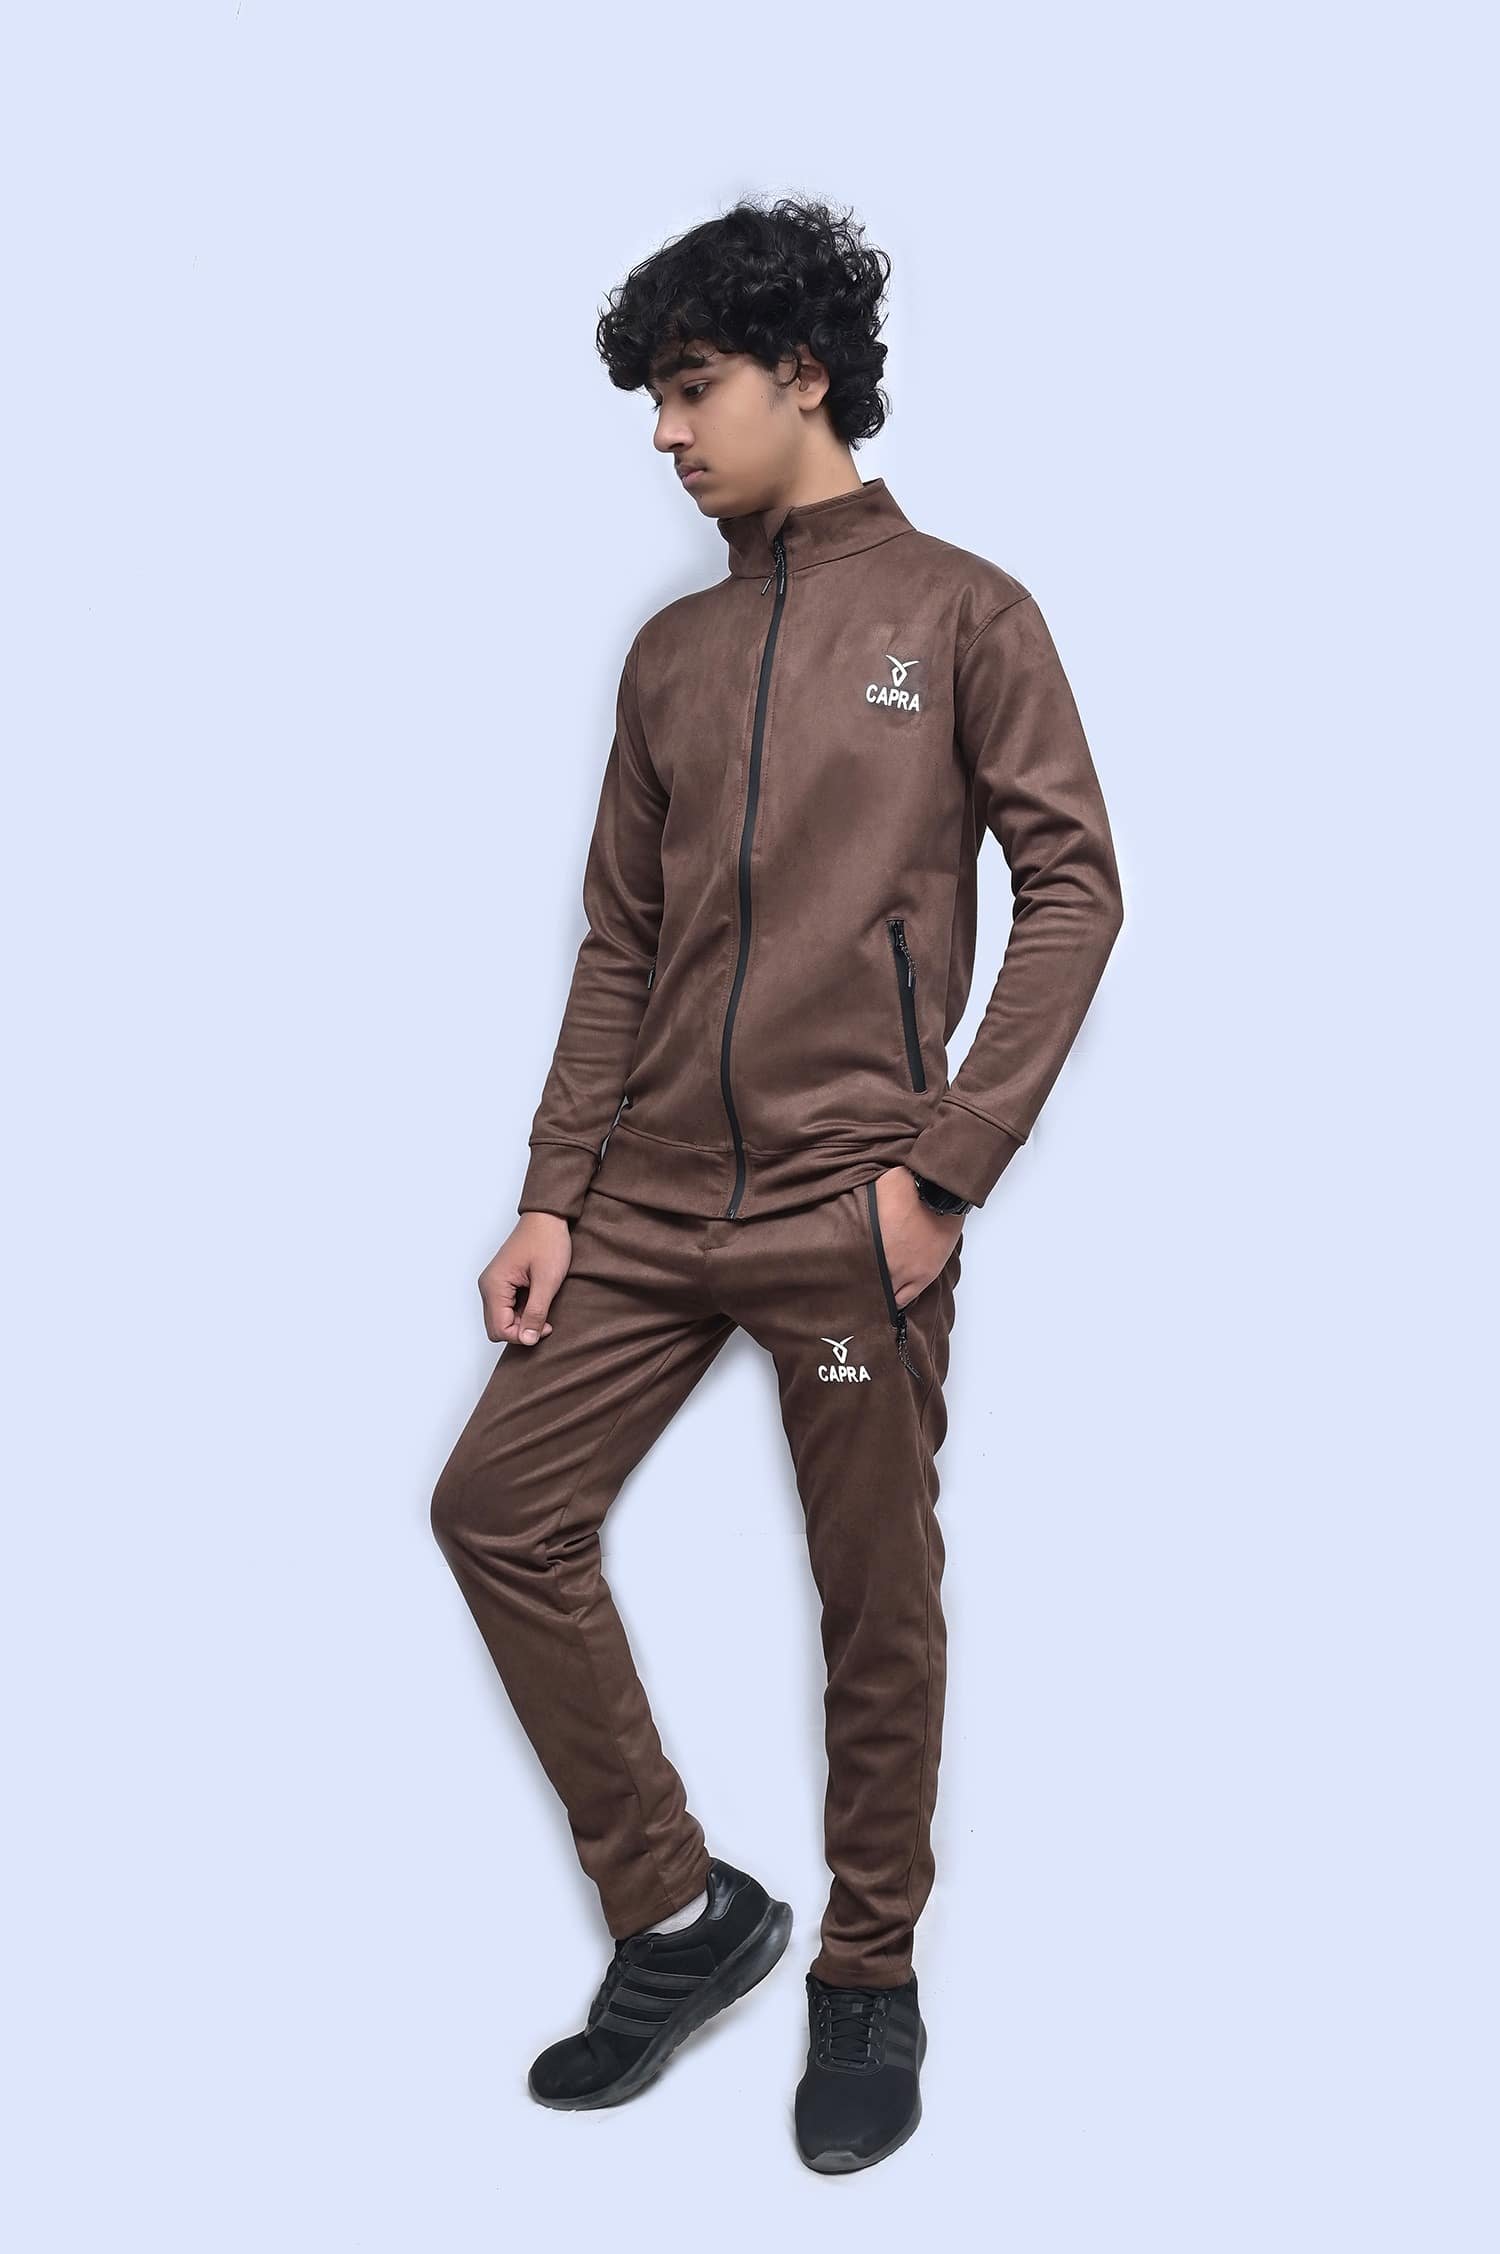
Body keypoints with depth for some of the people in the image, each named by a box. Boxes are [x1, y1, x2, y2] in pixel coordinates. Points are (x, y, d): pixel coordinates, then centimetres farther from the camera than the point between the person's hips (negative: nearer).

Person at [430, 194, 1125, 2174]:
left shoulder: (959, 611, 2)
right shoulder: (671, 653, 16)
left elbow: (1073, 883, -5)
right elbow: (620, 944, 14)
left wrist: (947, 1165, -13)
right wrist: (555, 1193, 6)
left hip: (850, 1210, -5)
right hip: (651, 1197, 6)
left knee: (877, 1604, 3)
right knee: (499, 1509, 2)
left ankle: (870, 1982, 25)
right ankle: (679, 1911, 19)